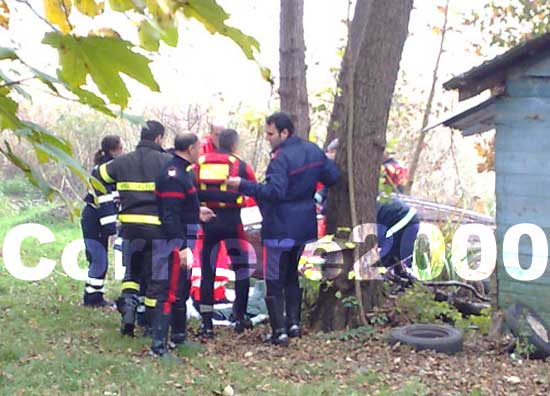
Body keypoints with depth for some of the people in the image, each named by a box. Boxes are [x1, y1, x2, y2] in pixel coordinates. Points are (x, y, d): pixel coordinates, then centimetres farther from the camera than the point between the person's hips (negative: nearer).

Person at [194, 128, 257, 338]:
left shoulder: (200, 163, 7)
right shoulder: (240, 165, 1)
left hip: (207, 222, 2)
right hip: (232, 222, -2)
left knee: (207, 273, 7)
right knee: (242, 269, 14)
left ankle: (206, 323, 7)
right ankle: (240, 317, 14)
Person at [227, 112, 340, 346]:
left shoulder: (281, 158, -20)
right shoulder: (313, 151, 5)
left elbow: (274, 191, -30)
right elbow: (333, 177, 10)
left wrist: (243, 185, -29)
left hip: (280, 229, -8)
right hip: (304, 227, 8)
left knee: (274, 281, 0)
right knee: (292, 275, 21)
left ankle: (279, 331, -1)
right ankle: (293, 322, 21)